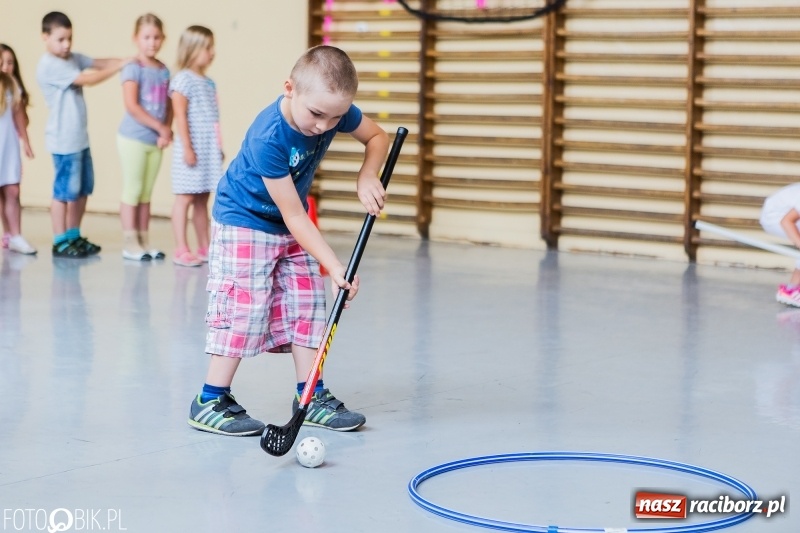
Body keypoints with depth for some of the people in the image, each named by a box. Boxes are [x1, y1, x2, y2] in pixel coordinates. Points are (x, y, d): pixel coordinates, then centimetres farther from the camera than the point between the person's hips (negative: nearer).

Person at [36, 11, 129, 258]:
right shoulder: (49, 66, -16)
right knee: (65, 191, -3)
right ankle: (60, 243, 4)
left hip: (80, 138, 9)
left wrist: (125, 60, -15)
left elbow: (98, 63, 2)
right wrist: (120, 66, -17)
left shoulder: (73, 58, 10)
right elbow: (88, 79, -20)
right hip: (64, 141, -9)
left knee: (83, 189, 15)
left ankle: (74, 237, 25)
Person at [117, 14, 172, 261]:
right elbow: (132, 106, -19)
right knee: (132, 190, -1)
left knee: (146, 193, 11)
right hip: (133, 138, -6)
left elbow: (168, 105, 11)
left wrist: (167, 130, -6)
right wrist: (160, 127, -17)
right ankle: (130, 243, 4)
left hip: (156, 140, 6)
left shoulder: (164, 71, 8)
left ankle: (144, 241, 17)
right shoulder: (133, 69, -10)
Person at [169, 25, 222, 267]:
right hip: (191, 148, -7)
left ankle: (204, 248, 17)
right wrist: (187, 147, -17)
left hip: (209, 149, 7)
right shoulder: (183, 80, -9)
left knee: (202, 199, 12)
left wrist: (218, 147, 16)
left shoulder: (209, 82, 15)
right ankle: (181, 250, -2)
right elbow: (180, 116, -13)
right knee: (185, 197, -4)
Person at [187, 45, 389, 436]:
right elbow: (294, 216, -30)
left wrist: (366, 177, -18)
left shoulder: (333, 109, -18)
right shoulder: (268, 138, -35)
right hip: (245, 221, -7)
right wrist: (334, 266, -31)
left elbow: (377, 137, 2)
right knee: (245, 308, -11)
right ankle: (210, 402, -1)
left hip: (292, 225, 7)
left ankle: (311, 397, 12)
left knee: (308, 305, 4)